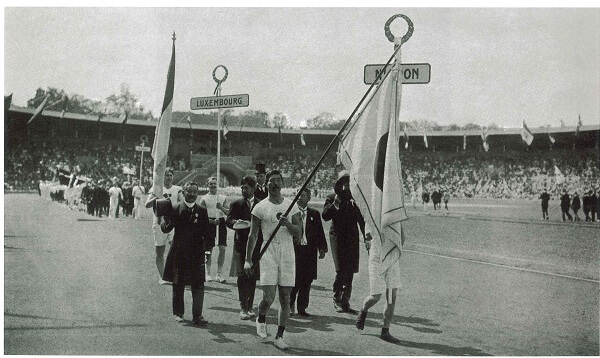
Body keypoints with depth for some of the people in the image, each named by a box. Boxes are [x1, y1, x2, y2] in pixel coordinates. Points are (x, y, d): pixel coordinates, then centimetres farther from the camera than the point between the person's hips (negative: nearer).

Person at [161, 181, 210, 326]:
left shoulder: (202, 211, 6)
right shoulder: (176, 209, 1)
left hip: (197, 253, 1)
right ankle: (178, 313, 22)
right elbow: (165, 229, -8)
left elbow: (206, 232, 6)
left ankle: (197, 315, -1)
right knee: (178, 284, 9)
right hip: (179, 253, -1)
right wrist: (167, 220, -25)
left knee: (198, 284, -4)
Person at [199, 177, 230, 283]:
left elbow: (228, 212, 5)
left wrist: (221, 207, -14)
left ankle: (219, 274, 3)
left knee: (222, 249, -5)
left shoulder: (223, 198, 10)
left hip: (221, 223, 2)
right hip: (209, 223, -2)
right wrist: (212, 221, -16)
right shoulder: (204, 199, 2)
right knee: (209, 250, 2)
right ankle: (208, 273, 15)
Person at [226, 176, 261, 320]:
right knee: (242, 277, -3)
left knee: (252, 277, 4)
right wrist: (235, 222, -23)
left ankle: (250, 306, 12)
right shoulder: (236, 204, 8)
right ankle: (243, 308, 0)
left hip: (256, 245, 1)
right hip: (241, 245, -1)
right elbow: (228, 221, -2)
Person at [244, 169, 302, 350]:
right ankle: (261, 319, 22)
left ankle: (280, 336, 9)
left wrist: (287, 224, -15)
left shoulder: (291, 206, 8)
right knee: (268, 298, -10)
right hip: (268, 255, -2)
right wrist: (248, 259, 1)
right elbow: (253, 235, 4)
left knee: (285, 298, 1)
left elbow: (299, 234, 4)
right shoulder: (260, 207, 2)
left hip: (288, 255, 2)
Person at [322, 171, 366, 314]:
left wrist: (366, 237, 12)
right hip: (338, 236, -3)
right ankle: (337, 299, 2)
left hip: (352, 238, 3)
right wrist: (335, 204, -19)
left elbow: (361, 219, 16)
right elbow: (325, 216, -8)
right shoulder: (332, 198, 4)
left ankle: (345, 302, 9)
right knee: (341, 269, -13)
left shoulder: (355, 198, 12)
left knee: (350, 270, 2)